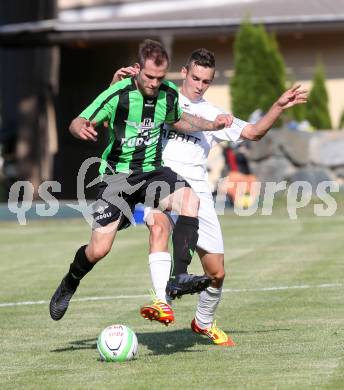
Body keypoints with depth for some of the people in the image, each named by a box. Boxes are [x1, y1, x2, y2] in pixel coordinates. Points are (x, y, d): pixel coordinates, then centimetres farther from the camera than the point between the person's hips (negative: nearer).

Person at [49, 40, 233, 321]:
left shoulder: (169, 94, -2)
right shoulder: (118, 95, -15)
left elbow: (179, 121, 21)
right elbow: (77, 123, -10)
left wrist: (212, 125, 5)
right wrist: (82, 129, -35)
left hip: (153, 171, 3)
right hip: (117, 175, -3)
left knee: (190, 199, -29)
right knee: (99, 249, -10)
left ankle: (179, 278, -31)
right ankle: (69, 285, 25)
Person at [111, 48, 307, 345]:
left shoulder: (212, 115, 20)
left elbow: (253, 133, 21)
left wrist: (280, 106, 10)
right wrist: (118, 81, -8)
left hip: (197, 192, 4)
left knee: (216, 272, 4)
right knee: (159, 226, -39)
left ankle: (204, 322, 33)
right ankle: (163, 304, -51)